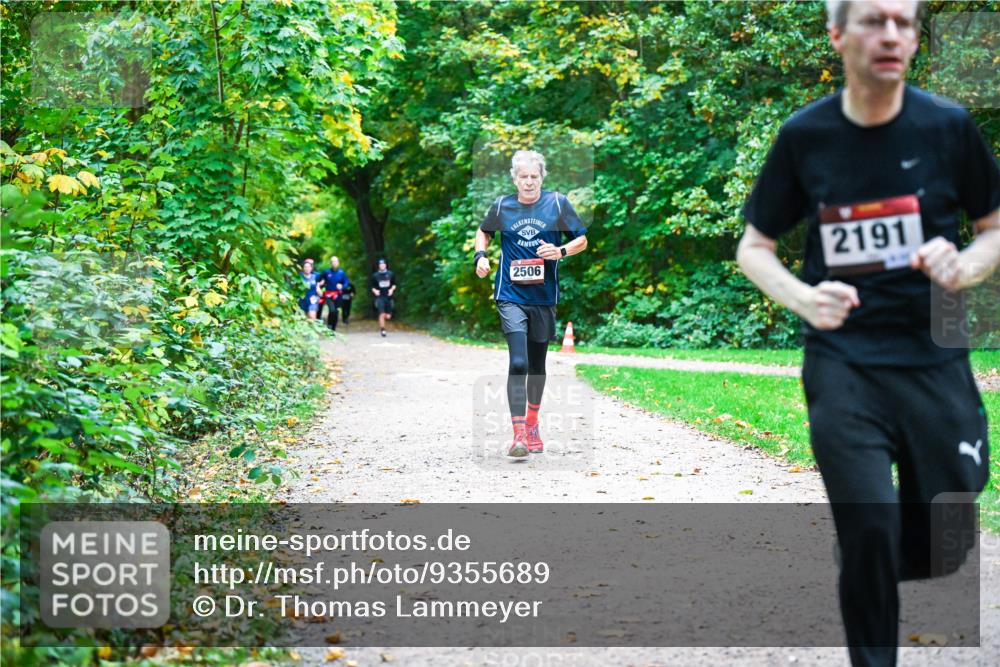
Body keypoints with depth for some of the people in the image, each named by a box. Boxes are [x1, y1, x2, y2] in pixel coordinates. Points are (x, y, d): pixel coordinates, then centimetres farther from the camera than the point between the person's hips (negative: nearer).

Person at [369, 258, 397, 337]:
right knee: (382, 314, -14)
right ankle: (382, 330, -3)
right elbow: (371, 286, 8)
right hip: (380, 297, -2)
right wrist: (374, 290, -11)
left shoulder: (390, 274, 4)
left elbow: (394, 284, 13)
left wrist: (392, 289, -6)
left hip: (388, 297, 2)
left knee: (388, 317, 2)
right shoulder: (375, 275, 2)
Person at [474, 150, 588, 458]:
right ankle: (518, 433, -18)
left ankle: (532, 424, 36)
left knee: (537, 363, 15)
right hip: (511, 296, -1)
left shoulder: (558, 203, -1)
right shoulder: (502, 206, 1)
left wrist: (561, 251, -14)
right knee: (518, 362, -16)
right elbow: (483, 232, 20)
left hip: (544, 297, 2)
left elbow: (582, 240, 5)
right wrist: (480, 255, 0)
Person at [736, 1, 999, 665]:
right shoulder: (805, 135, -2)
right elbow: (754, 247, 7)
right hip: (843, 362, -1)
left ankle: (868, 573, 40)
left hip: (935, 359, 1)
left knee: (940, 546, 5)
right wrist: (803, 298, -12)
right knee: (870, 526, -10)